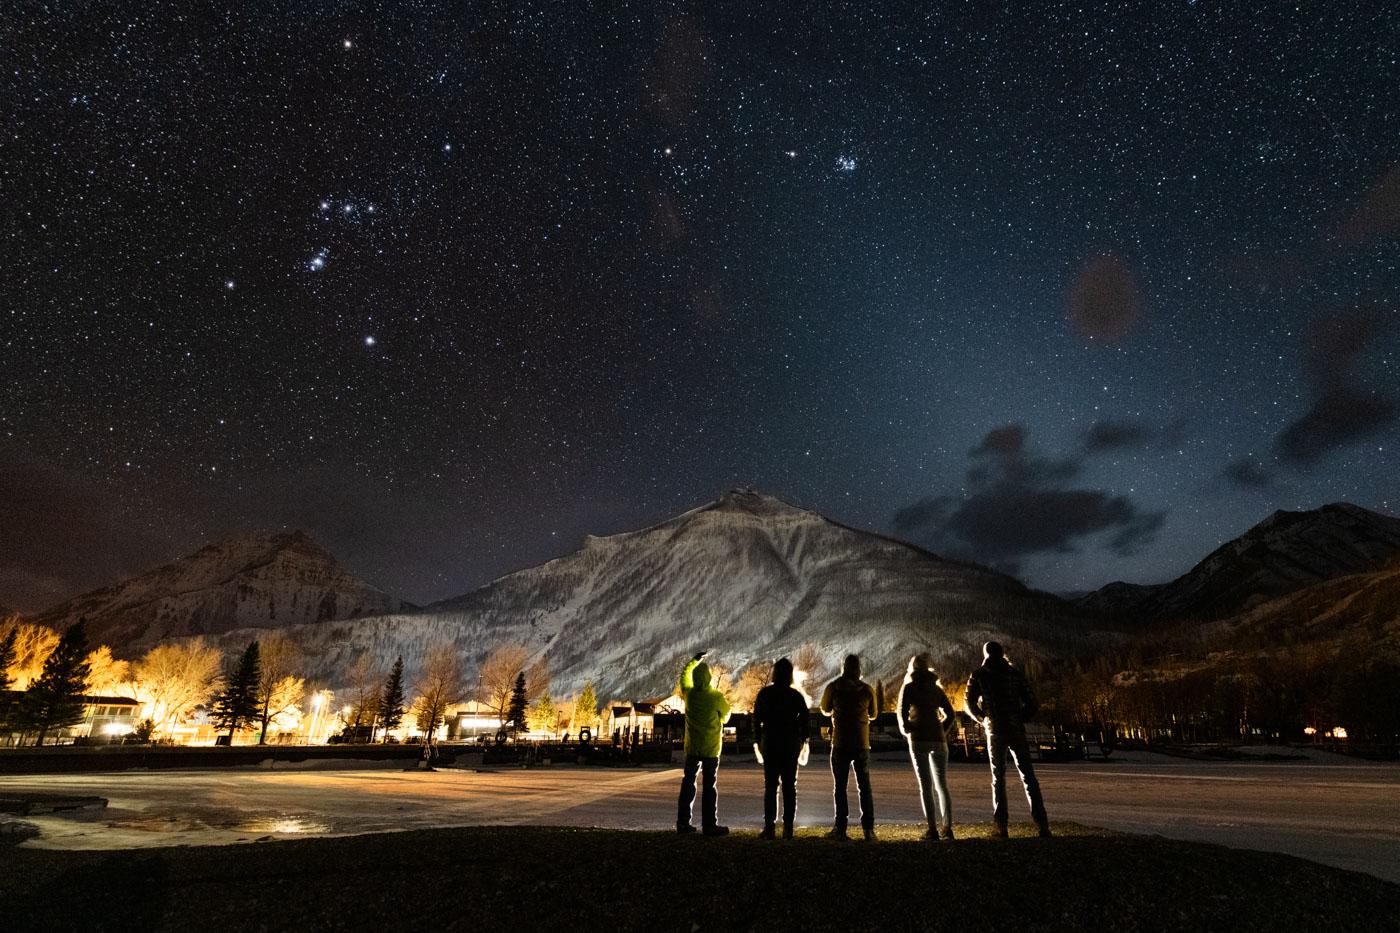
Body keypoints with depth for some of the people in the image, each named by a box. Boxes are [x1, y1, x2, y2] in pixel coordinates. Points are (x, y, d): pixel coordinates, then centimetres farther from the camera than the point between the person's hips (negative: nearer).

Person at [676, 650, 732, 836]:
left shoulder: (689, 694, -6)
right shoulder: (716, 697, -17)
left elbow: (685, 675, 15)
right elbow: (726, 715, 3)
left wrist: (695, 660, 29)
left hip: (692, 747, 4)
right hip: (711, 748, -4)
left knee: (688, 782, 13)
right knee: (709, 785, 2)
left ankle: (683, 822, 16)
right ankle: (709, 824, 5)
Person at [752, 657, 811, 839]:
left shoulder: (764, 694, -3)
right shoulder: (796, 695, -1)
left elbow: (756, 720, -3)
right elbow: (806, 719, 0)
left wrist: (757, 742, 4)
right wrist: (802, 740, 10)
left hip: (770, 744, -1)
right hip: (791, 745, 1)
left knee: (770, 786, 3)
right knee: (789, 786, 7)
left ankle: (769, 827, 0)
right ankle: (788, 827, 6)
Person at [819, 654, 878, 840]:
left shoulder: (833, 687, -4)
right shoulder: (867, 689, -1)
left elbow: (825, 710, 12)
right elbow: (873, 715, 13)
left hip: (840, 743, -1)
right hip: (862, 744, 1)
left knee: (840, 787, 6)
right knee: (864, 787, 8)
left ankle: (840, 828, 6)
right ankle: (868, 829, 4)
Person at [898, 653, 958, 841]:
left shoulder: (909, 687, 1)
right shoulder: (937, 688, 14)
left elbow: (902, 711, -10)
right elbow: (949, 714, 10)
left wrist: (905, 730, 4)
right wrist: (942, 731, 14)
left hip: (918, 739, -4)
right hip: (938, 739, 4)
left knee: (925, 785, -1)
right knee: (942, 785, 10)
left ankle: (932, 829, -4)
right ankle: (947, 827, 3)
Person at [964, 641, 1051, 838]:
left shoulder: (978, 675, 4)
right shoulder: (1014, 673, 8)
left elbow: (970, 704, 0)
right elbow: (1032, 702, 4)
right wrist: (1021, 718, 14)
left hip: (995, 732, -1)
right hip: (1017, 730, 1)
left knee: (998, 778, 7)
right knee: (1028, 776, 7)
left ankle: (1001, 826, 1)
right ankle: (1042, 823, -2)